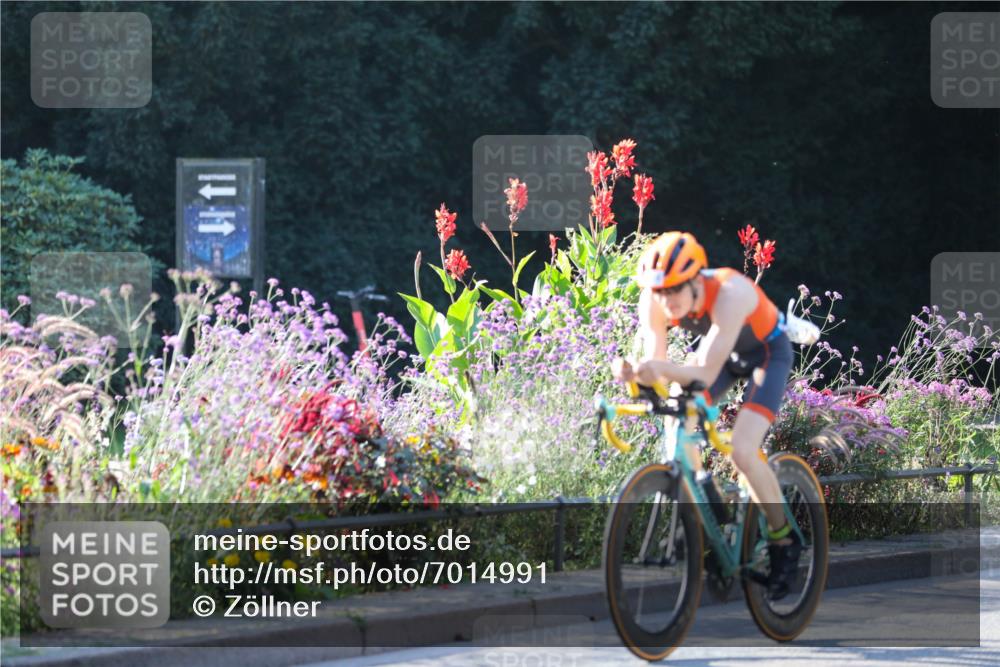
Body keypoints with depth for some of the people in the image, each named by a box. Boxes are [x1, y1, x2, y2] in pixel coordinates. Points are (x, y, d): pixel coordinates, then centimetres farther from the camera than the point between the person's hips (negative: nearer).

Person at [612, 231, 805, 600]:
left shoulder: (729, 293, -41)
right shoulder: (654, 300, -25)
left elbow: (706, 374, -43)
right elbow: (655, 362, -27)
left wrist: (664, 369, -61)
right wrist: (633, 371, -49)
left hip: (768, 352, -6)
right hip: (720, 350, 6)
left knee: (742, 451, -21)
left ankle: (784, 540, -1)